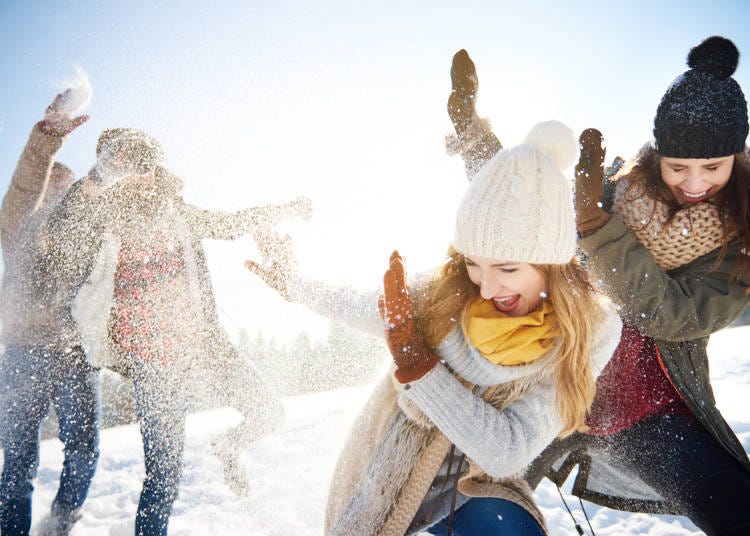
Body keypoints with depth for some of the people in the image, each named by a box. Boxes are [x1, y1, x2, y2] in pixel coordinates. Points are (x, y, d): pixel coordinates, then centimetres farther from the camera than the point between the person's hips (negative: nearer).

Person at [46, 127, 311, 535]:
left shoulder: (172, 211, 9)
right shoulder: (106, 217, -8)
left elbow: (225, 225, 23)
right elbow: (66, 229, -30)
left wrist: (285, 210, 31)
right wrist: (105, 173, -42)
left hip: (203, 345, 6)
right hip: (155, 360, -5)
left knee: (268, 411, 8)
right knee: (164, 472, -4)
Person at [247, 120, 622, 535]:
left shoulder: (590, 330, -19)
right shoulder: (447, 291, -16)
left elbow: (506, 452, -26)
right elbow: (363, 307, 5)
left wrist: (411, 355, -29)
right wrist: (288, 281, 16)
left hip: (475, 490, -1)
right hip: (388, 477, 1)